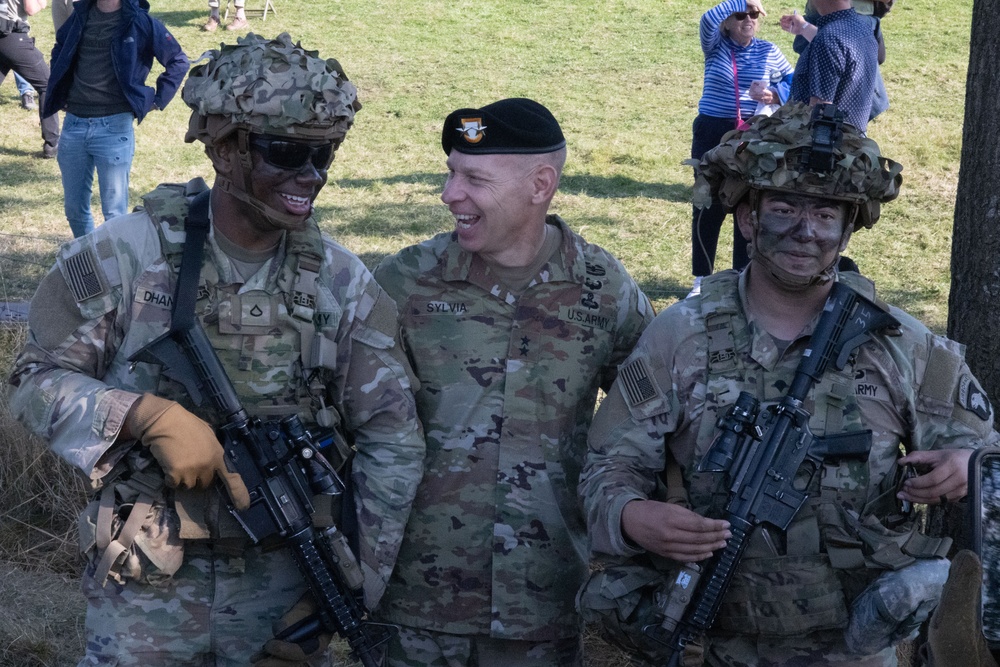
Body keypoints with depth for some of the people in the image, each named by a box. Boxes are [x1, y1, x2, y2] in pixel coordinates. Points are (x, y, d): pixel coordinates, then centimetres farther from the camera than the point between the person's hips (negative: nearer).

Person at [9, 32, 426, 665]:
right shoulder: (123, 255, -10)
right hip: (146, 587, -2)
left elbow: (393, 440, 0)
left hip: (285, 587, 2)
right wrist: (148, 416, -23)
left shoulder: (342, 281, -3)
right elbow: (40, 380, -6)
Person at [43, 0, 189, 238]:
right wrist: (58, 94, 20)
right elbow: (60, 50, 28)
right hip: (73, 124, 5)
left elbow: (178, 61, 2)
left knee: (114, 213, -1)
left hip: (114, 126, -5)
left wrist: (157, 100, -1)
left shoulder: (139, 21, -6)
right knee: (73, 208, 13)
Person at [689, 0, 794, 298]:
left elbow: (794, 83, 8)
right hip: (712, 134, -1)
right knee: (708, 206, 5)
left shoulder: (769, 52, 3)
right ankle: (703, 278, 17)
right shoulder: (715, 46, 0)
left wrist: (774, 95, -12)